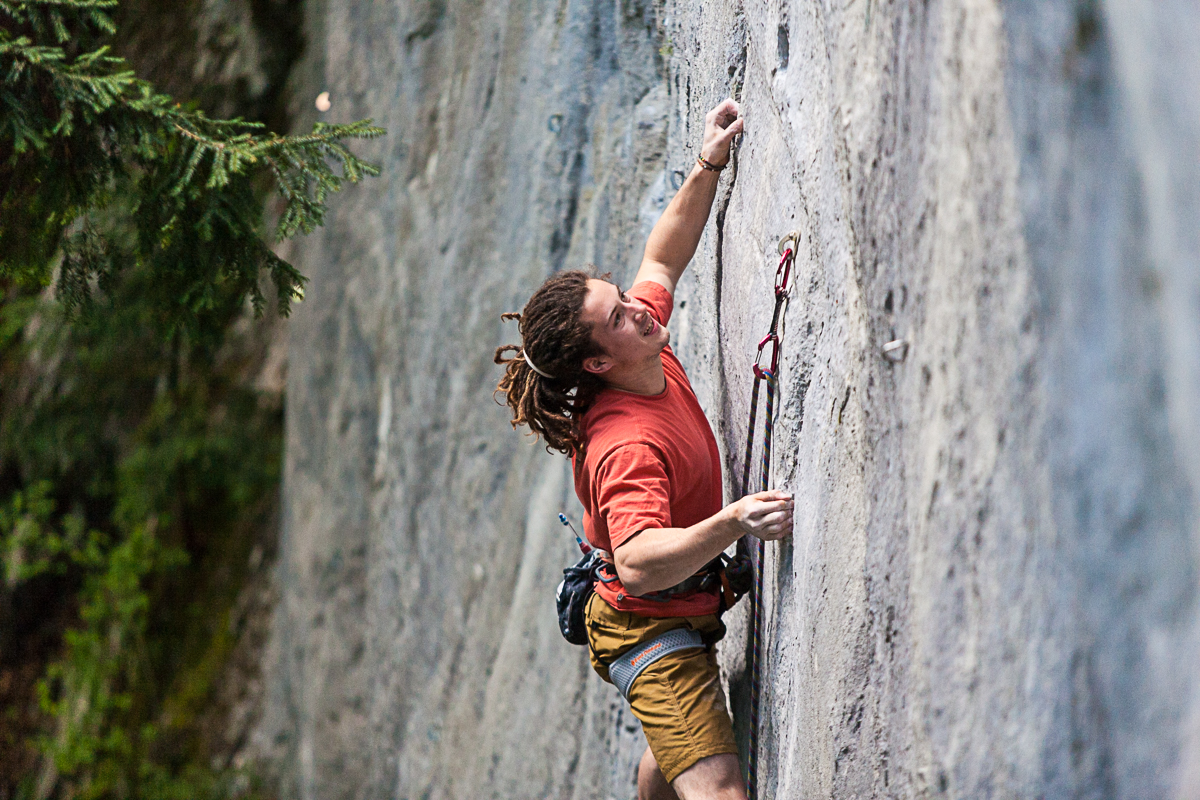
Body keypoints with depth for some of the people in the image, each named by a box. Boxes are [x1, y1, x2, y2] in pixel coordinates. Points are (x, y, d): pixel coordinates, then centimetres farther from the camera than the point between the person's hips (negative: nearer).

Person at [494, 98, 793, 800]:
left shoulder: (651, 355, -7)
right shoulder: (624, 446, -34)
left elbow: (662, 260, 10)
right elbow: (638, 563, -47)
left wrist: (708, 169, -1)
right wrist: (733, 524, -60)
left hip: (678, 616, 10)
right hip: (654, 628, -10)